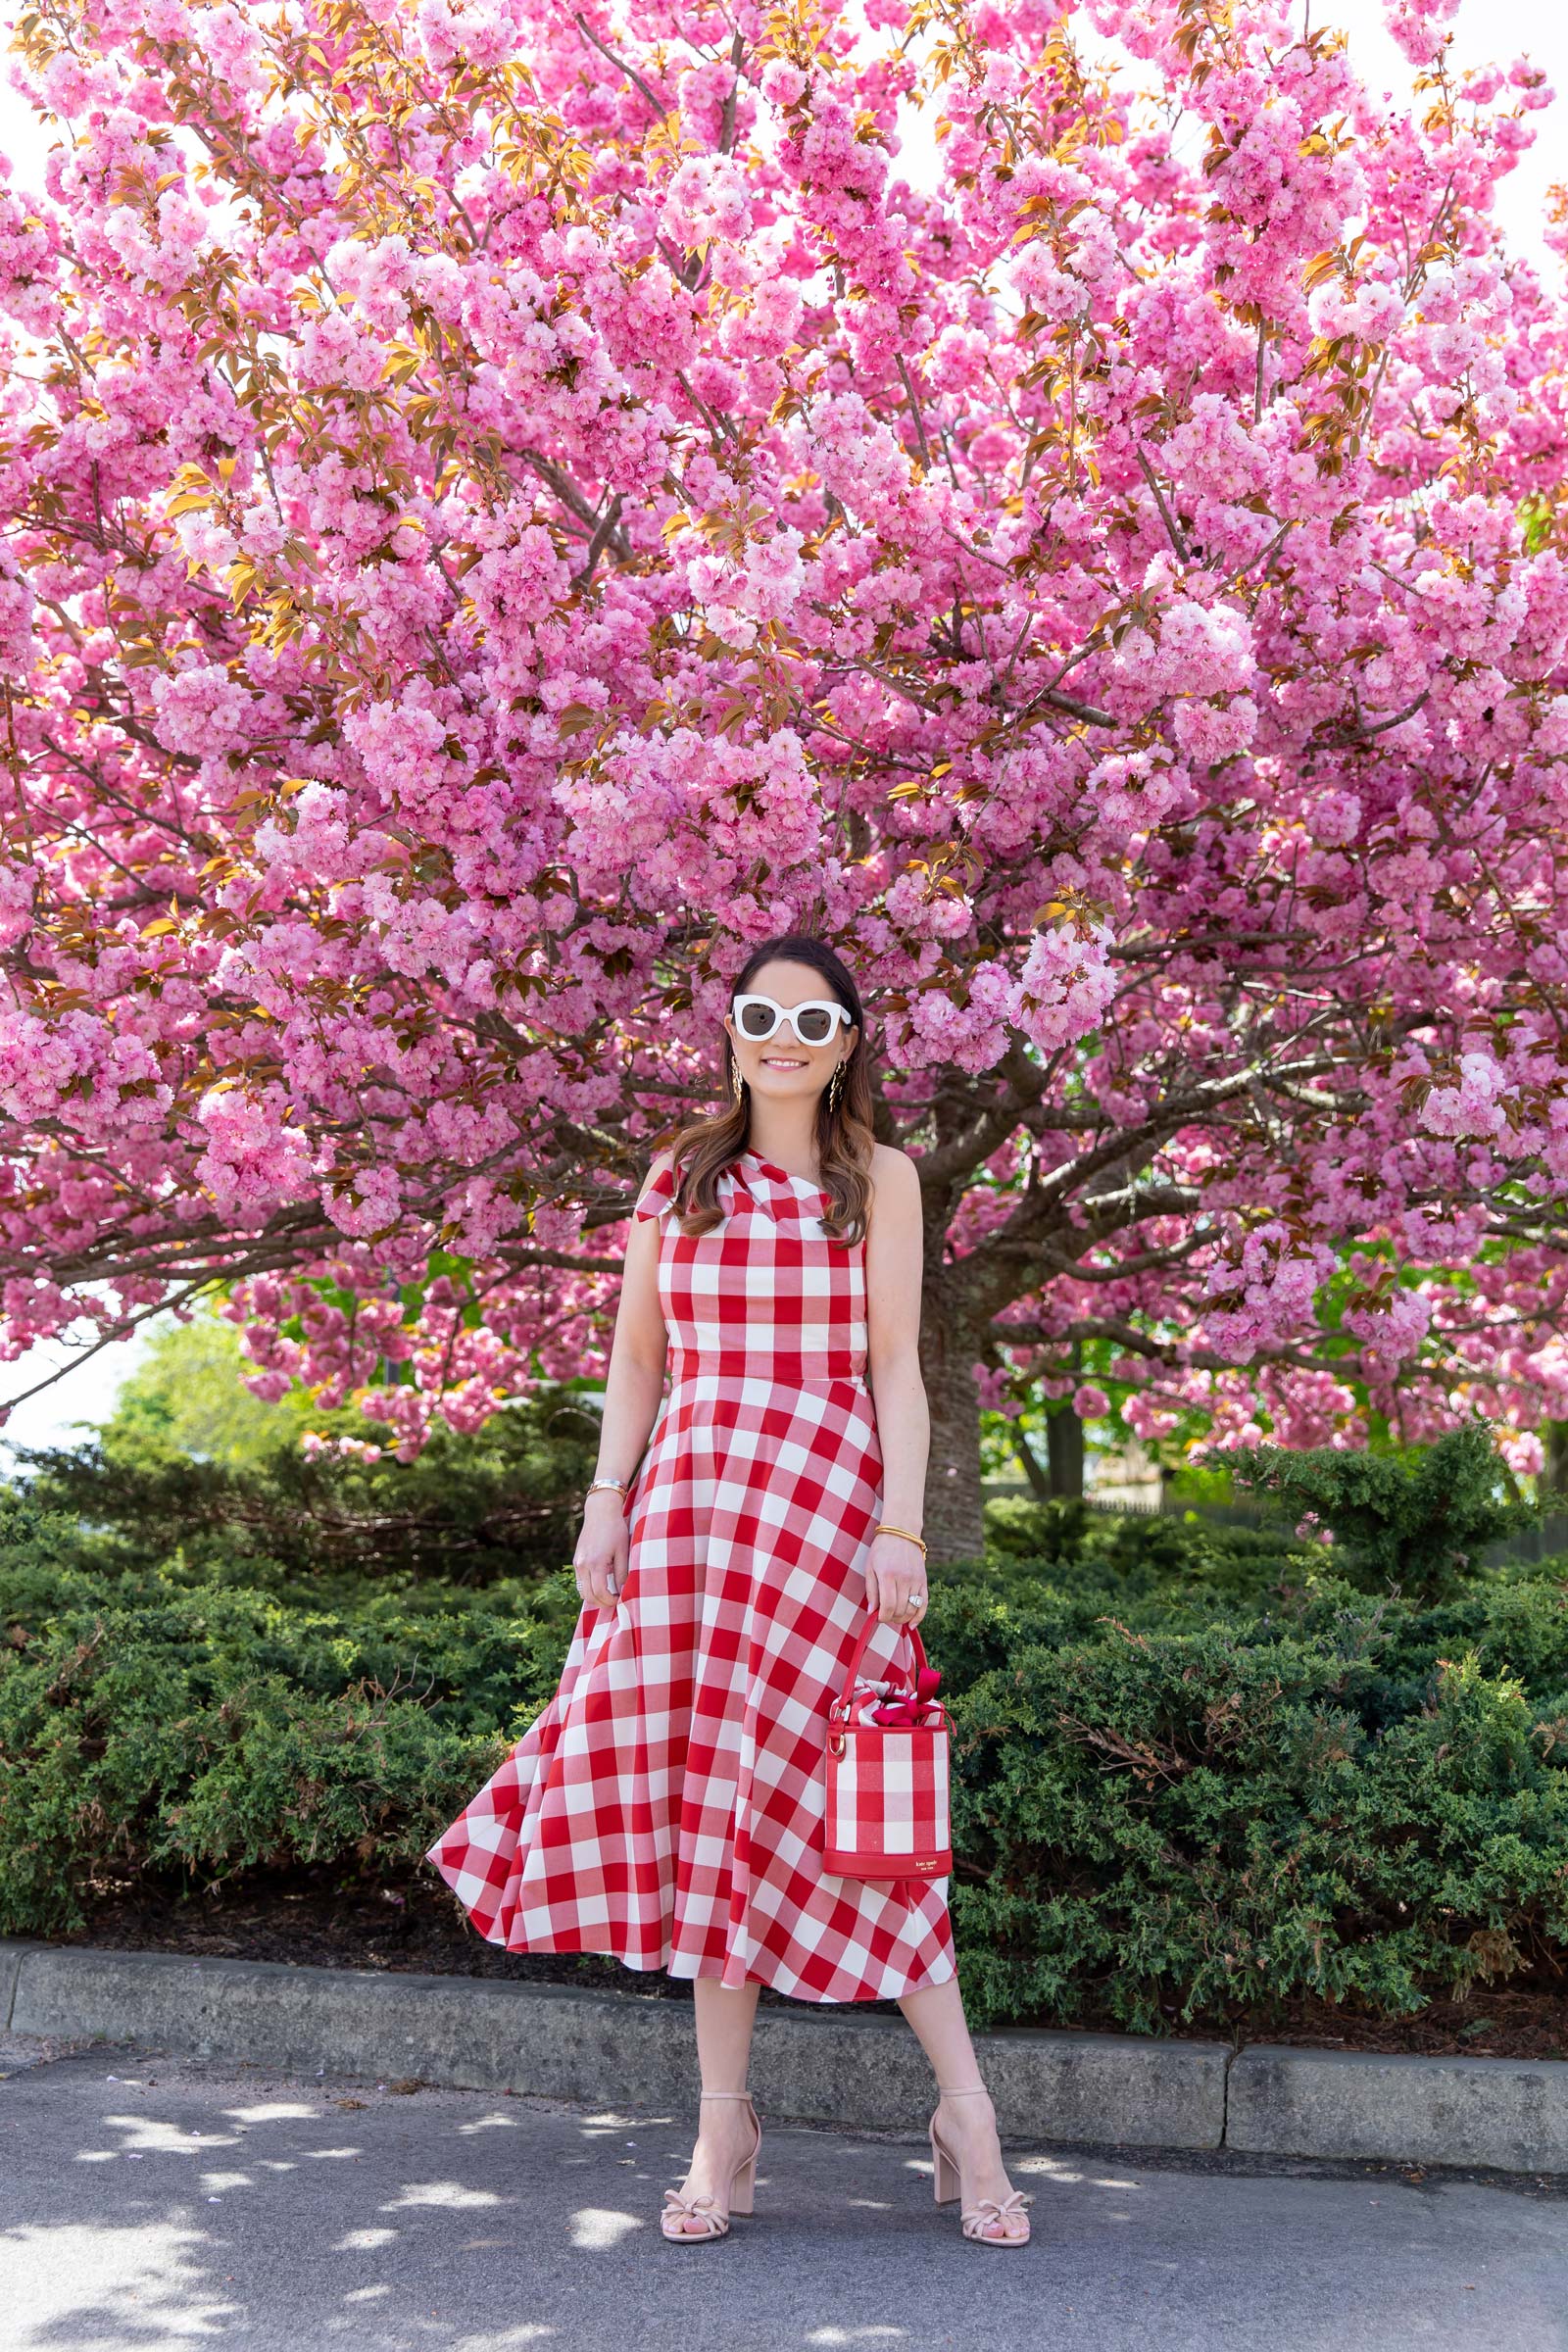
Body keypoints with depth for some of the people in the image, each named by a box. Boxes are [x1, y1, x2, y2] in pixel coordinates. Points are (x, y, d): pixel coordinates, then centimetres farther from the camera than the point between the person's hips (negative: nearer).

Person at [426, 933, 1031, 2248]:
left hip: (825, 1498, -3)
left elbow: (896, 1366, 1)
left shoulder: (879, 1179, 7)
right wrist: (608, 1500, 4)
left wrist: (901, 1526, -8)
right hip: (688, 1498, 3)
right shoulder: (682, 1175, 14)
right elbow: (636, 1358, 14)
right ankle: (725, 2127, 11)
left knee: (822, 1794, -6)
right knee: (697, 1790, 1)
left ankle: (964, 2109, 7)